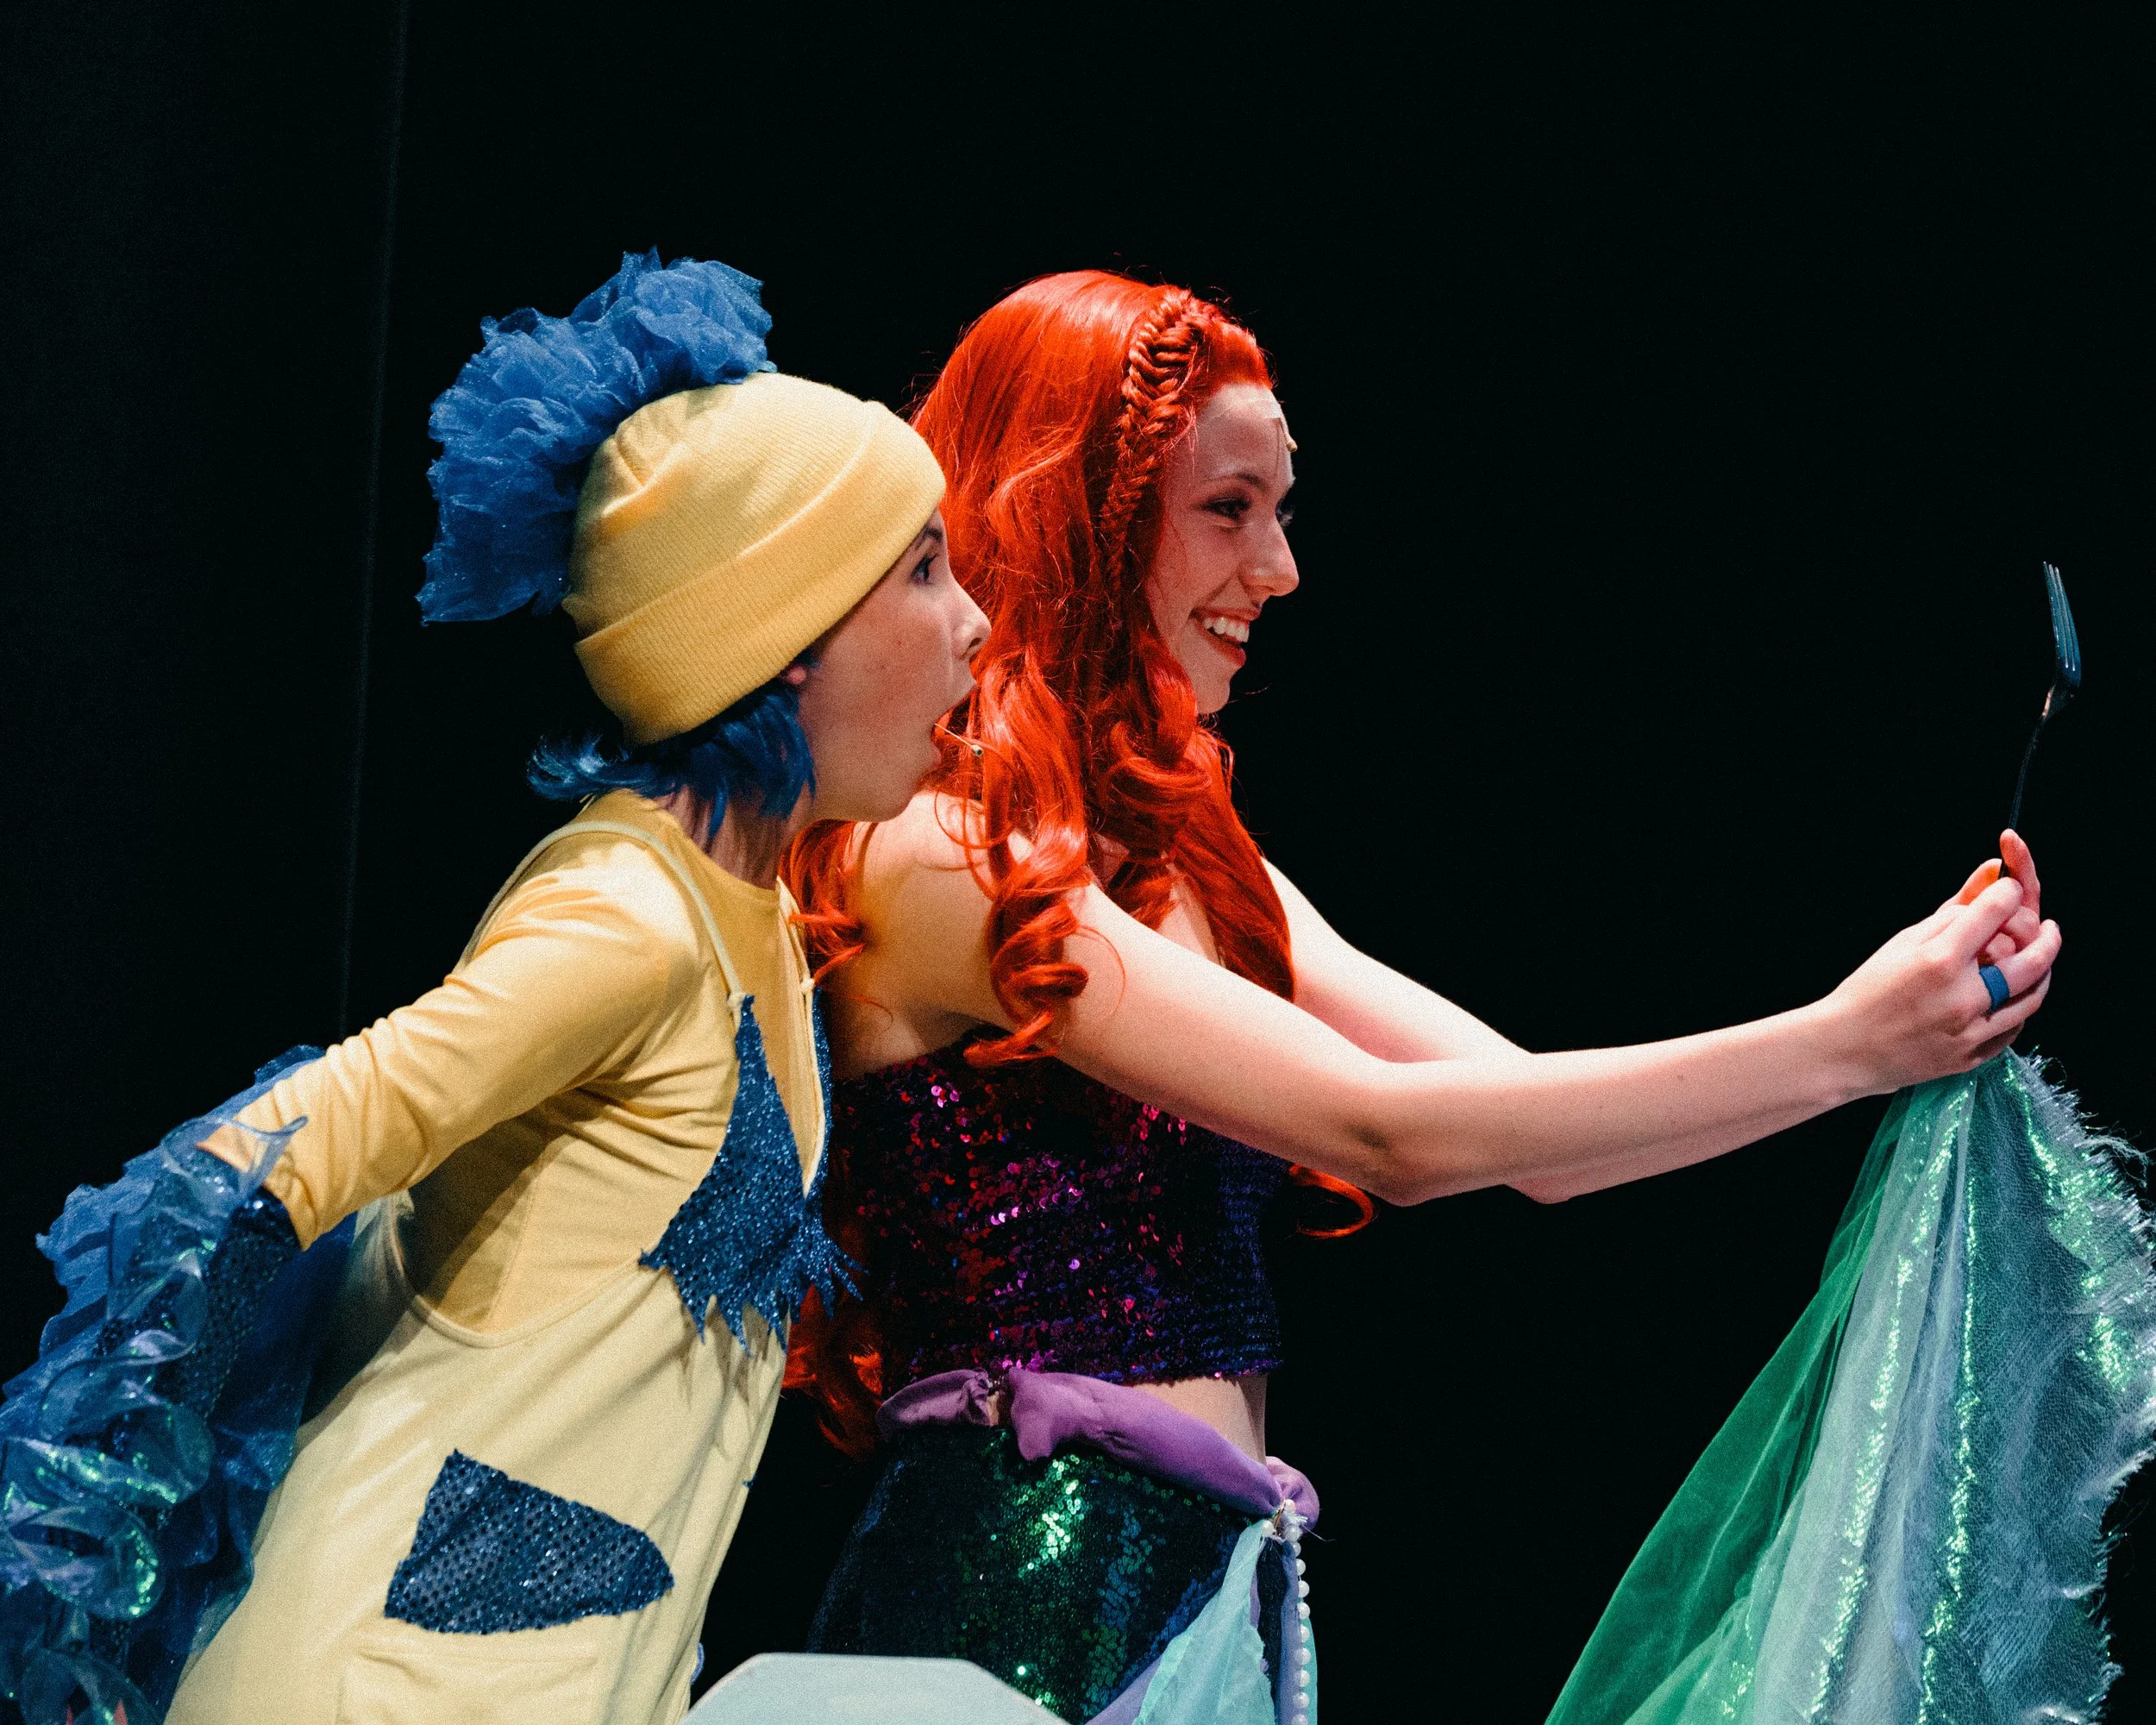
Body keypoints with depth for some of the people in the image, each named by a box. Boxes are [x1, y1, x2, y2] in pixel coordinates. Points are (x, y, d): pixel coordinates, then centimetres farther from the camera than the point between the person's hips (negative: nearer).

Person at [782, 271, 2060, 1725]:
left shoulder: (1184, 858, 13)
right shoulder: (940, 862, -14)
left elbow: (1523, 1130, 6)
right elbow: (1388, 1133, -20)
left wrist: (1911, 1011, -6)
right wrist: (1842, 1045, -19)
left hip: (1214, 1586, 8)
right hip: (1046, 1600, -8)